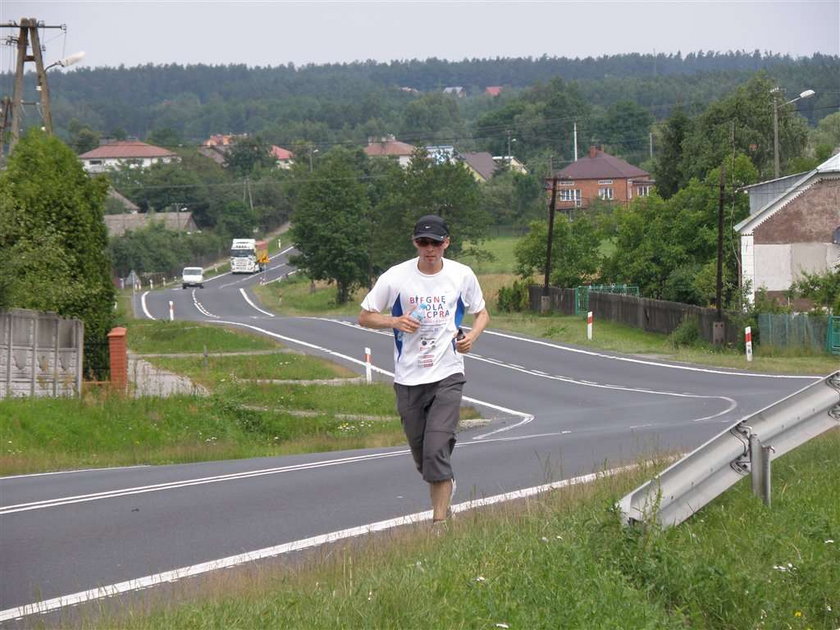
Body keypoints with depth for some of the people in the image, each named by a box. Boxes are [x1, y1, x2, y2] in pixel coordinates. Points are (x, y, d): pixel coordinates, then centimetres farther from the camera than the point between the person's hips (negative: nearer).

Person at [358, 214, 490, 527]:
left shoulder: (462, 275, 1)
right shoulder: (395, 277, -3)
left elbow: (482, 313, 16)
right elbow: (365, 316, 5)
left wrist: (472, 336, -6)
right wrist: (394, 321, -15)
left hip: (447, 375, -2)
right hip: (408, 379, 2)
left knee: (437, 450, -16)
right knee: (422, 455, 10)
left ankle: (440, 521, -13)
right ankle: (445, 489, 40)